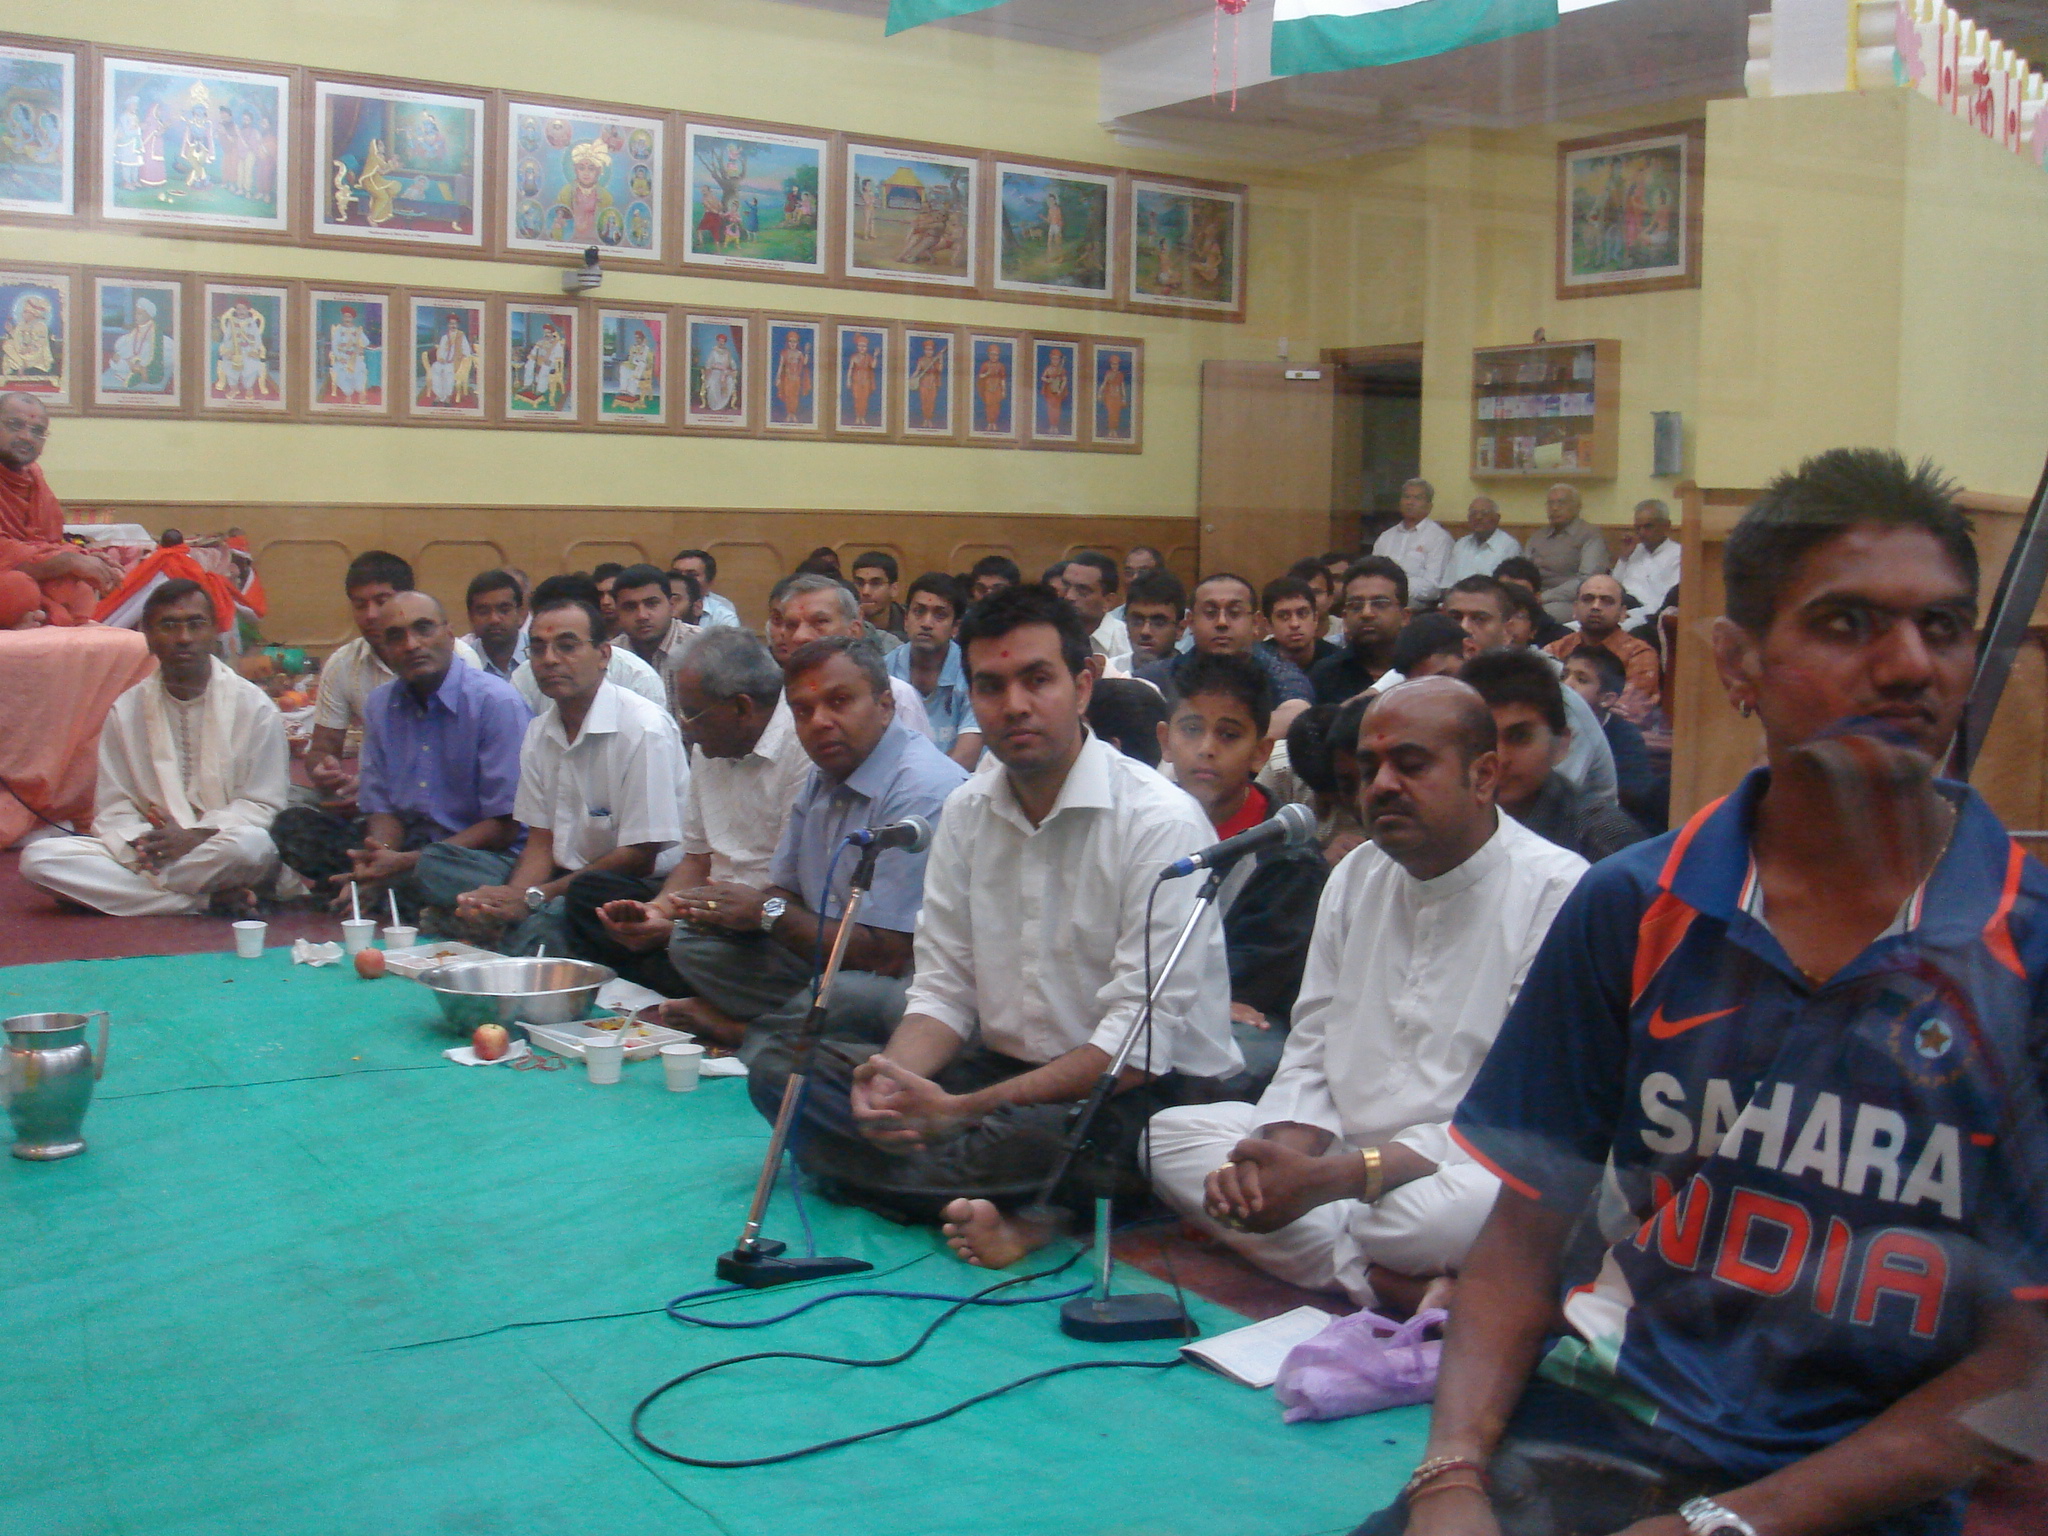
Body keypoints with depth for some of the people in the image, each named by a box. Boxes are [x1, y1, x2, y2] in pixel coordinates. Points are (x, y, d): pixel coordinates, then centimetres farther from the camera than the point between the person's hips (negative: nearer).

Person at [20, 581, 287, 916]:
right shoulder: (125, 711, 8)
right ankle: (208, 900, -23)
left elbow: (263, 807, -2)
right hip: (150, 848, 4)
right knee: (39, 857, -21)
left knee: (249, 845, -39)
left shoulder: (255, 707, -1)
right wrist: (139, 844, -16)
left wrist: (194, 837, -17)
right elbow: (112, 810, 7)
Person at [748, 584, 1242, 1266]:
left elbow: (1142, 1040, -20)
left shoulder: (1161, 821, -15)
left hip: (1146, 1093, -7)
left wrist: (961, 1109, -25)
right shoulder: (967, 811, 6)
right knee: (780, 1066, -9)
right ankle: (1002, 1210, -23)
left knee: (1059, 1136, -42)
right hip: (1005, 1070, 7)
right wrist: (896, 1078, -18)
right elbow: (943, 987, 6)